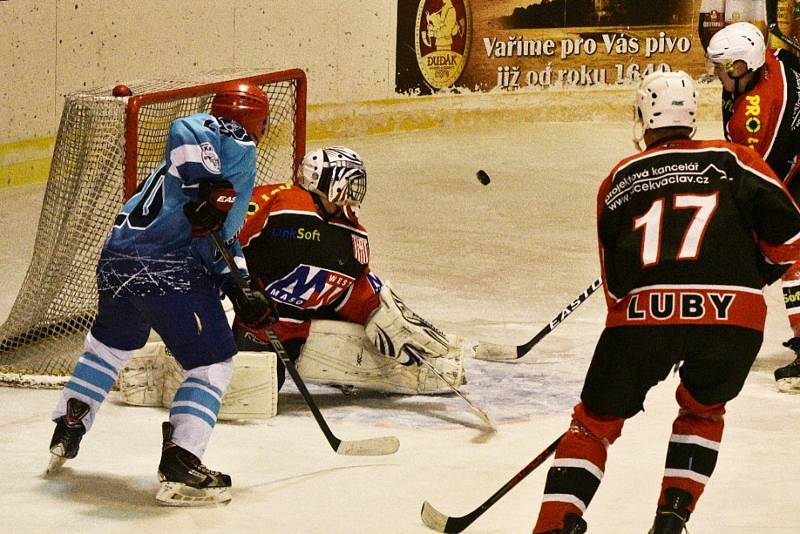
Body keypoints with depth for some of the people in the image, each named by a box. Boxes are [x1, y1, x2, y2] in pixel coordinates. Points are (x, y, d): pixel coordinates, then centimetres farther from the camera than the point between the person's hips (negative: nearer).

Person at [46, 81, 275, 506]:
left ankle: (66, 434, 42)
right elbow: (184, 130, -22)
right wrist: (210, 187, -31)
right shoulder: (237, 146, 0)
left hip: (116, 261, 10)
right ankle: (178, 469, -8)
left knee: (110, 343, 33)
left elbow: (224, 236, 29)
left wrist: (241, 294, 21)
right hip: (167, 268, -10)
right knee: (212, 362, -1)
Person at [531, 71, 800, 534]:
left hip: (644, 310, 0)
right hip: (734, 313, 0)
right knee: (703, 409, 30)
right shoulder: (732, 159, 18)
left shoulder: (619, 180, 22)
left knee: (596, 421, 18)